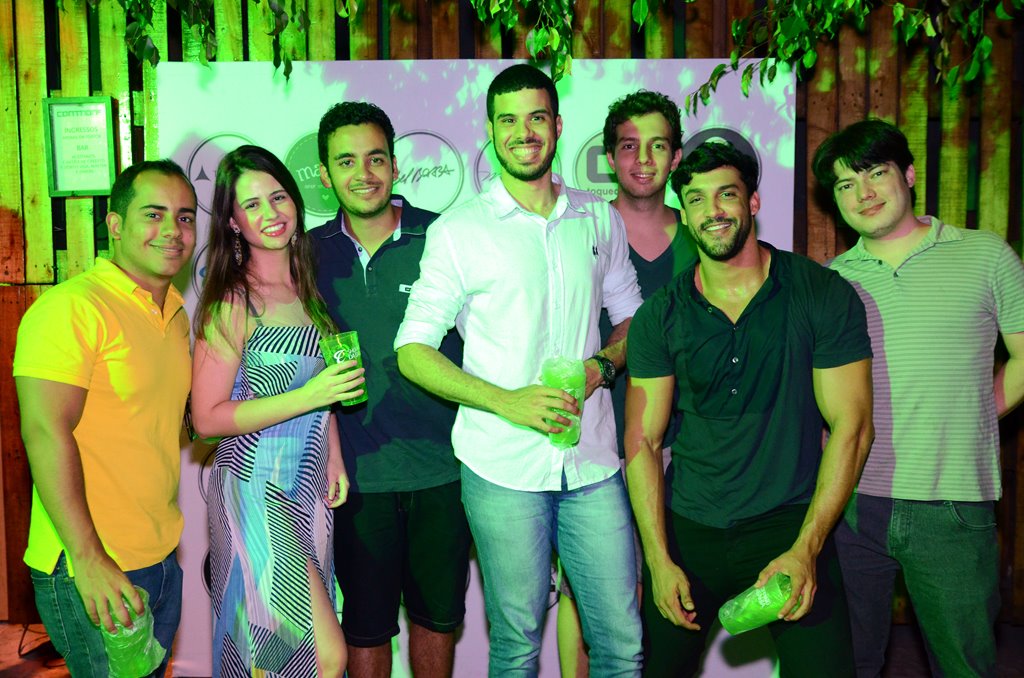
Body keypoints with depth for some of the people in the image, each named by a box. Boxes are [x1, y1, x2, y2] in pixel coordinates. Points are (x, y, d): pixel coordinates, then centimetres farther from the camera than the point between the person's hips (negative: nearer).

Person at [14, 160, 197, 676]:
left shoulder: (175, 313, 11)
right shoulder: (70, 308, -15)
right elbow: (45, 432, -21)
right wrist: (89, 560, -24)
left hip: (163, 559, 8)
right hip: (92, 572, -8)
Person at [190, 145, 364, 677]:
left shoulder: (305, 286, 8)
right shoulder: (231, 303, -13)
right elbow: (207, 419, -13)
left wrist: (334, 458, 9)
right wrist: (306, 397, -21)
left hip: (310, 486, 7)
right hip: (255, 488, -7)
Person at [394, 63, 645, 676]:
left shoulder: (600, 219, 9)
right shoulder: (458, 232, -2)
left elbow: (631, 314, 19)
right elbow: (413, 350, -3)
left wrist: (603, 365, -4)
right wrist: (509, 401, -16)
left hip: (593, 462, 3)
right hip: (504, 466, -2)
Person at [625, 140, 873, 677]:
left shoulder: (824, 295, -5)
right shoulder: (659, 317, 0)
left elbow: (851, 426, -6)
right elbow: (642, 441, -1)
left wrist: (805, 549, -13)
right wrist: (659, 561, -8)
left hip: (790, 524, -1)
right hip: (687, 527, 2)